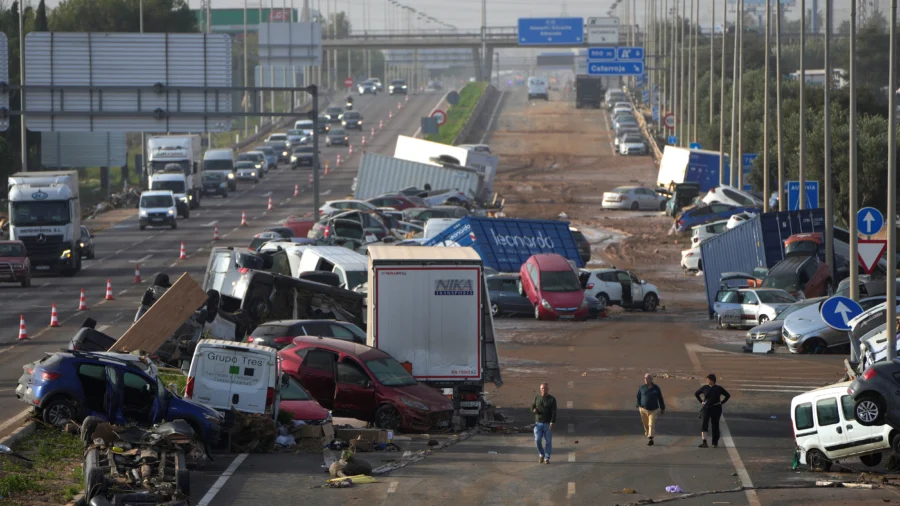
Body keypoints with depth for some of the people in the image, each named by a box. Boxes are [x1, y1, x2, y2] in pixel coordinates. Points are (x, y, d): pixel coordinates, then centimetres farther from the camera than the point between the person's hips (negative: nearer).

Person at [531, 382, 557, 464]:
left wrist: (552, 423, -21)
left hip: (548, 424, -2)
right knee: (537, 441, -6)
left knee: (548, 441, -1)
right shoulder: (537, 398, 6)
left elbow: (554, 412, -11)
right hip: (538, 423, 2)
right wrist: (534, 410, -13)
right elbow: (532, 407, 12)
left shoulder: (552, 399, -5)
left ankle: (547, 458, 8)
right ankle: (542, 455, 17)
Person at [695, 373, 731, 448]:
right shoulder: (705, 387, 2)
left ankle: (715, 443, 19)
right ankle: (704, 442, -26)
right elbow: (696, 394, 15)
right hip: (706, 408, 0)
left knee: (715, 425, 6)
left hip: (716, 409, 0)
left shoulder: (719, 388, -1)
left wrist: (722, 403, 1)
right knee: (704, 423, -17)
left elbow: (728, 395, 8)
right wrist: (701, 402, 6)